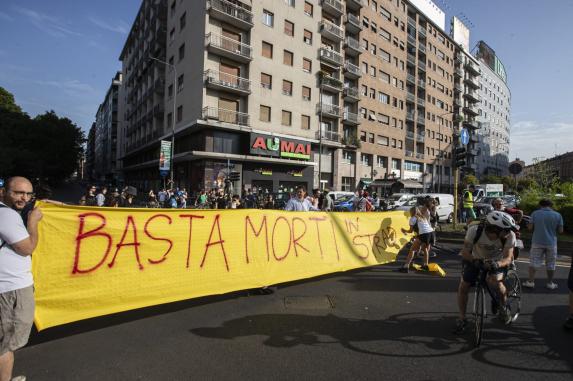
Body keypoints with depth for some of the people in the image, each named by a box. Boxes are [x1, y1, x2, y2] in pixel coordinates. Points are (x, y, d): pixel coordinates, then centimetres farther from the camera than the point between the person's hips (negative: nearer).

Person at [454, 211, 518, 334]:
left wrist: (497, 264, -48)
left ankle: (503, 307, 6)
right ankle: (462, 319, 11)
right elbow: (465, 252, -25)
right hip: (475, 259, 0)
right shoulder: (475, 230, -32)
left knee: (495, 281, -29)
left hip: (497, 261, 0)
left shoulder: (510, 236, -28)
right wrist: (475, 261, -45)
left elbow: (508, 257, -26)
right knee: (463, 286, -9)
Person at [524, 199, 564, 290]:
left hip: (537, 242, -1)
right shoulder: (558, 215, -3)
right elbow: (560, 231, -2)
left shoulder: (535, 213, -6)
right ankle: (550, 283, 21)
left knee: (534, 262, 7)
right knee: (550, 264, 12)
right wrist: (553, 229, 17)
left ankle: (530, 281, 7)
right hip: (551, 243, 1)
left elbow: (530, 228, -7)